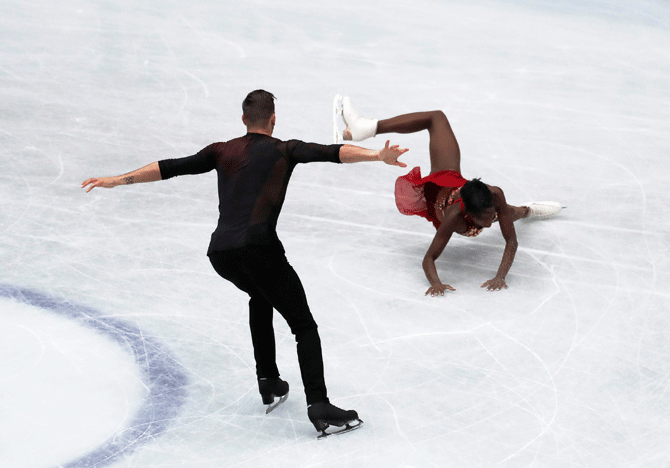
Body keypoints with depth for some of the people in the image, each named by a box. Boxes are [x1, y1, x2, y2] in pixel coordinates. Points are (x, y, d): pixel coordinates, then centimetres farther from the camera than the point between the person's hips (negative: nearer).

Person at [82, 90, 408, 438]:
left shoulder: (222, 152, 21)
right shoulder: (284, 150, 12)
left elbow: (172, 167, 19)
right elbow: (331, 153, -3)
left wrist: (119, 180, 25)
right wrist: (378, 156, -14)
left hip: (220, 253, 5)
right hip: (257, 247, -5)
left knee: (260, 295, 34)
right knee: (303, 326, 3)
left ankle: (269, 382, 28)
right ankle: (318, 406, -12)